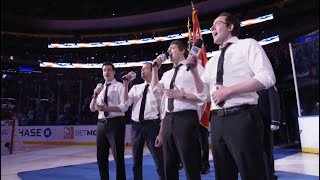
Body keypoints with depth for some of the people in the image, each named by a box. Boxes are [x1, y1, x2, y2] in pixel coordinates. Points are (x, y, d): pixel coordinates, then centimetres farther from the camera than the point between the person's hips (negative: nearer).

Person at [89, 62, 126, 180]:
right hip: (101, 124, 6)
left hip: (115, 123, -6)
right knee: (101, 156, 14)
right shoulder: (100, 89, 17)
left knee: (118, 156, -1)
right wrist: (95, 95, -3)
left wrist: (107, 108, -26)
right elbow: (92, 109, 12)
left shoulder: (119, 86, -1)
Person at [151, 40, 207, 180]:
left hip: (186, 118, -7)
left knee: (190, 164, 1)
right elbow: (155, 89, 11)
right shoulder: (167, 74, 22)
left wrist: (182, 95, -18)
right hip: (168, 119, 7)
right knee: (169, 164, 16)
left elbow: (203, 94, -9)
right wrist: (155, 69, 9)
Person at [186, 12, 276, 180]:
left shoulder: (248, 45, 4)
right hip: (217, 120, 7)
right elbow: (201, 90, 22)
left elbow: (267, 77, -10)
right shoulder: (213, 60, 21)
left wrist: (229, 90, -15)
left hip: (242, 118, -6)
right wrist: (194, 70, 7)